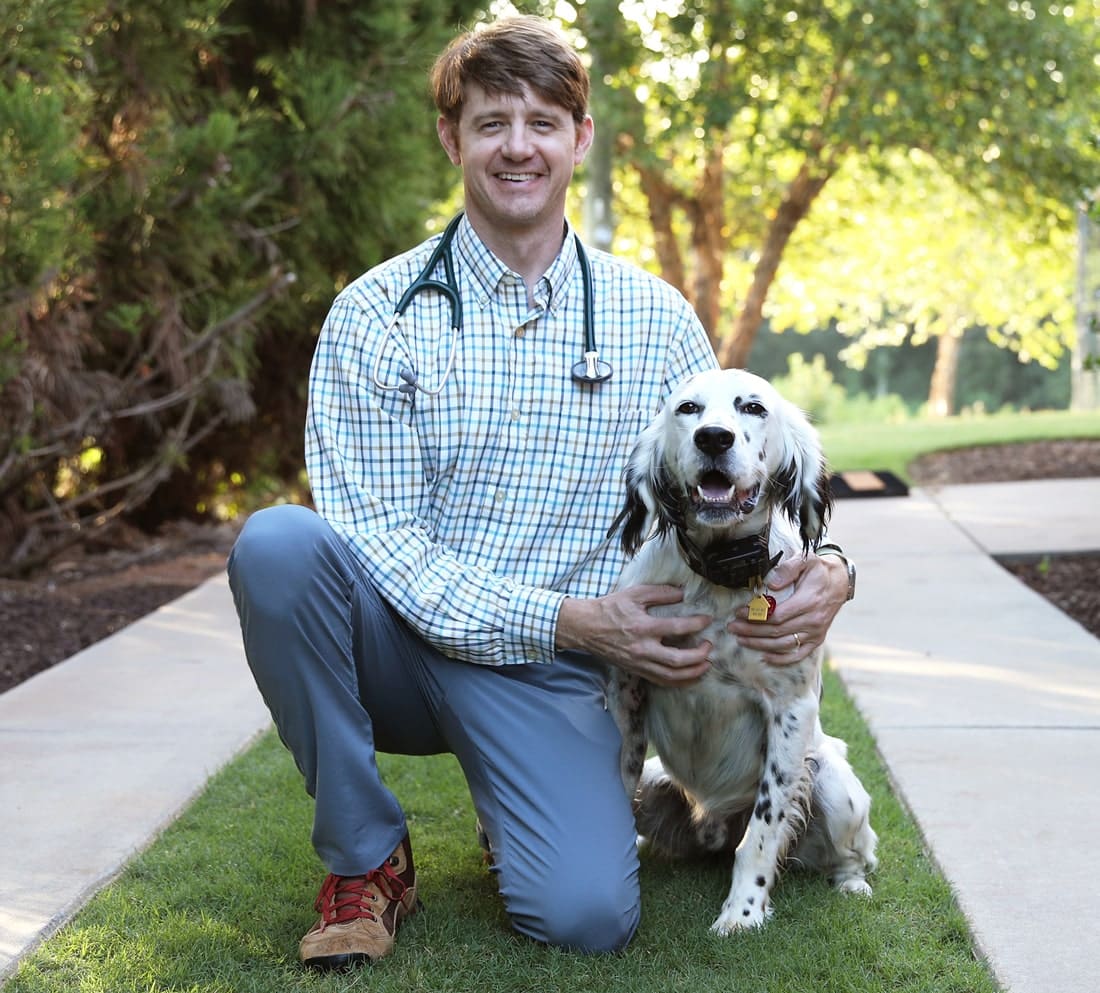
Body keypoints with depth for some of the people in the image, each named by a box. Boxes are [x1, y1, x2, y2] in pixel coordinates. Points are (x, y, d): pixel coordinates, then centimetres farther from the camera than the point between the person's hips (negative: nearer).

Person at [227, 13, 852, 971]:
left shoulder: (654, 317, 2)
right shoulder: (376, 314, -6)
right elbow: (375, 532, -12)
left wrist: (818, 569, -18)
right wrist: (566, 619, -22)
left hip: (546, 675, 1)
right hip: (396, 641, 0)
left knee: (588, 914, -23)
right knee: (277, 541, -31)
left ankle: (521, 818, 17)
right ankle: (366, 854, -11)